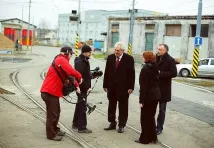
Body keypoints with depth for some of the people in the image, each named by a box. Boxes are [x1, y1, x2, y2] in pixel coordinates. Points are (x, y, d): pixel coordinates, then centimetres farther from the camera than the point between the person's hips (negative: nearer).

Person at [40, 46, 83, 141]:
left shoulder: (61, 60, 20)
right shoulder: (61, 60, -14)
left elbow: (68, 75, 21)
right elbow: (71, 71, -28)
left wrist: (76, 85, 15)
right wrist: (79, 77, -12)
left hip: (52, 91, 11)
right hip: (50, 92, -11)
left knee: (56, 112, 20)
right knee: (52, 114, -3)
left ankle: (55, 130, 32)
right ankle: (51, 134, 7)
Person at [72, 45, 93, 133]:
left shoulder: (84, 61, 14)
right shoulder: (80, 62, -18)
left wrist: (91, 75, 5)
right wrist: (86, 87, -22)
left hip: (83, 88, 11)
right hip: (82, 88, -10)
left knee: (79, 105, 19)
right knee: (82, 107, -4)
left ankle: (75, 124, 32)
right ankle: (82, 127, 3)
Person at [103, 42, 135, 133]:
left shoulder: (129, 59, -7)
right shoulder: (110, 58, 4)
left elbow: (132, 74, -7)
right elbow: (107, 72, 7)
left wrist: (131, 87, -11)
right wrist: (105, 85, 4)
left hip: (123, 87, -4)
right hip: (111, 86, 4)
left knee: (123, 107, 6)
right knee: (111, 106, 12)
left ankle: (121, 125, 16)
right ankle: (112, 123, 25)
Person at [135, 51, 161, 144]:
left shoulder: (145, 69, -15)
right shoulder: (155, 67, 7)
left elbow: (143, 86, -18)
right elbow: (156, 81, 9)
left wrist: (141, 100, -15)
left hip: (149, 96, -8)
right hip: (156, 94, 8)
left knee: (145, 118, 3)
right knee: (151, 116, 18)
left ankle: (145, 139, 11)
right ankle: (152, 137, 25)